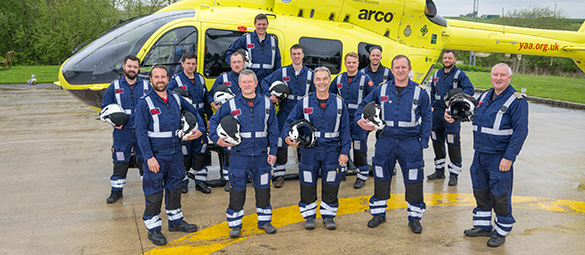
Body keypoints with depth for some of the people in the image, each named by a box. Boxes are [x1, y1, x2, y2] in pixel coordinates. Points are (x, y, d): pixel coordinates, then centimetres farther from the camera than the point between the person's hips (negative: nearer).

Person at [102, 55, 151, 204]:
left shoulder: (146, 86, 5)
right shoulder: (115, 86, 5)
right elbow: (105, 106, 10)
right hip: (122, 132, 0)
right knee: (120, 162, 6)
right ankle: (116, 191, 19)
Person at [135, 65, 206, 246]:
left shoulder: (176, 99, 6)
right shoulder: (145, 103, -9)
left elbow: (194, 112, 22)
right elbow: (141, 133, -12)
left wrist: (201, 129, 6)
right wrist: (149, 156, -18)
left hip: (176, 153, 6)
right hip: (156, 155, -5)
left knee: (174, 187, 17)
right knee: (154, 190, 1)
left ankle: (175, 221, 33)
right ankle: (153, 228, 15)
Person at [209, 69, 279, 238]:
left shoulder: (266, 104, 4)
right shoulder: (231, 105, 0)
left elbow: (273, 129, 7)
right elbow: (214, 121, 9)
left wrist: (272, 151, 2)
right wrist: (216, 139, -7)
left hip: (261, 155, 1)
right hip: (239, 155, -1)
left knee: (263, 188, 11)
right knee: (237, 190, 4)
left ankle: (264, 220, 28)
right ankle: (235, 224, 18)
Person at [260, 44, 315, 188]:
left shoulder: (310, 74, 6)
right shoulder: (282, 72, 3)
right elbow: (265, 82, 7)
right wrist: (269, 95, -9)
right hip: (285, 112, -1)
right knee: (281, 143, -3)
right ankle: (279, 174, 7)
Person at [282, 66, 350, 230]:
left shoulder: (339, 103, 2)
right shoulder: (305, 102, 0)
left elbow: (345, 129, 4)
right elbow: (290, 121, 4)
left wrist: (344, 152, -1)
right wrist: (287, 136, -15)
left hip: (332, 150, 1)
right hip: (309, 149, 0)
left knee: (331, 184, 8)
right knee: (308, 184, 7)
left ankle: (328, 215, 26)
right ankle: (309, 215, 24)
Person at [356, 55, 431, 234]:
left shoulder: (420, 92, 0)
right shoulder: (381, 90, 3)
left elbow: (426, 119, 4)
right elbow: (364, 104, 16)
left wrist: (423, 142, -3)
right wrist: (360, 119, -3)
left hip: (411, 142, -1)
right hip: (386, 140, 2)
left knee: (413, 181, 4)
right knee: (381, 178, 10)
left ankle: (414, 217, 22)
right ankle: (379, 213, 27)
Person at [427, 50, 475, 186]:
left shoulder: (460, 74, -3)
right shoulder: (437, 74, 14)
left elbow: (470, 89, -13)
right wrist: (432, 106, 12)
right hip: (437, 112, 6)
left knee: (453, 143, -6)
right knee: (437, 141, 12)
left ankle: (454, 173, 3)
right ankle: (439, 170, 25)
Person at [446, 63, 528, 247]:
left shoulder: (517, 101, -11)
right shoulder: (485, 96, 10)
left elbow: (520, 132, -15)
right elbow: (472, 112, 28)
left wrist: (509, 158, -20)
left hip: (500, 157, -7)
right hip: (480, 154, 7)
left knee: (499, 194, 3)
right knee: (480, 190, 15)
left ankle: (502, 231, 21)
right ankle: (483, 226, 31)